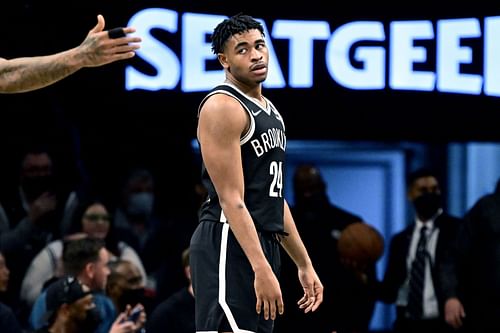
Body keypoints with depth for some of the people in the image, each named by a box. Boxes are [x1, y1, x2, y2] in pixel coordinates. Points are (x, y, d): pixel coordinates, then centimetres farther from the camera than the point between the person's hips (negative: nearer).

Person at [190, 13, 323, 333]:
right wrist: (261, 269, -25)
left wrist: (305, 265, 21)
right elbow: (232, 200, -19)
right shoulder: (222, 107, -11)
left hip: (263, 244, 10)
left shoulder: (269, 111, 18)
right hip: (229, 245, -10)